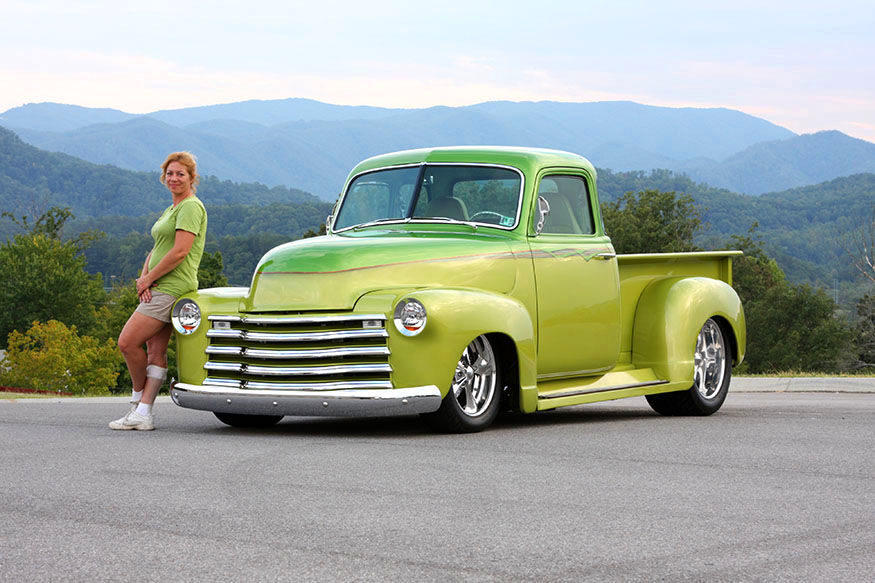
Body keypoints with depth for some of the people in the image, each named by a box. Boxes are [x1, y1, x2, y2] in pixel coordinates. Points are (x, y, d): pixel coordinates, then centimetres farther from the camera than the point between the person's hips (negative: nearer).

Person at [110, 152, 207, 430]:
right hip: (157, 290, 10)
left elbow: (180, 251, -19)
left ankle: (138, 399, 6)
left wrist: (148, 279, -11)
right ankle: (143, 413, 0)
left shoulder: (191, 207, -10)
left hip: (171, 288, -10)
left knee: (128, 342, -11)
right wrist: (143, 278, 0)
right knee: (156, 349, 3)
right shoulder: (170, 211, 21)